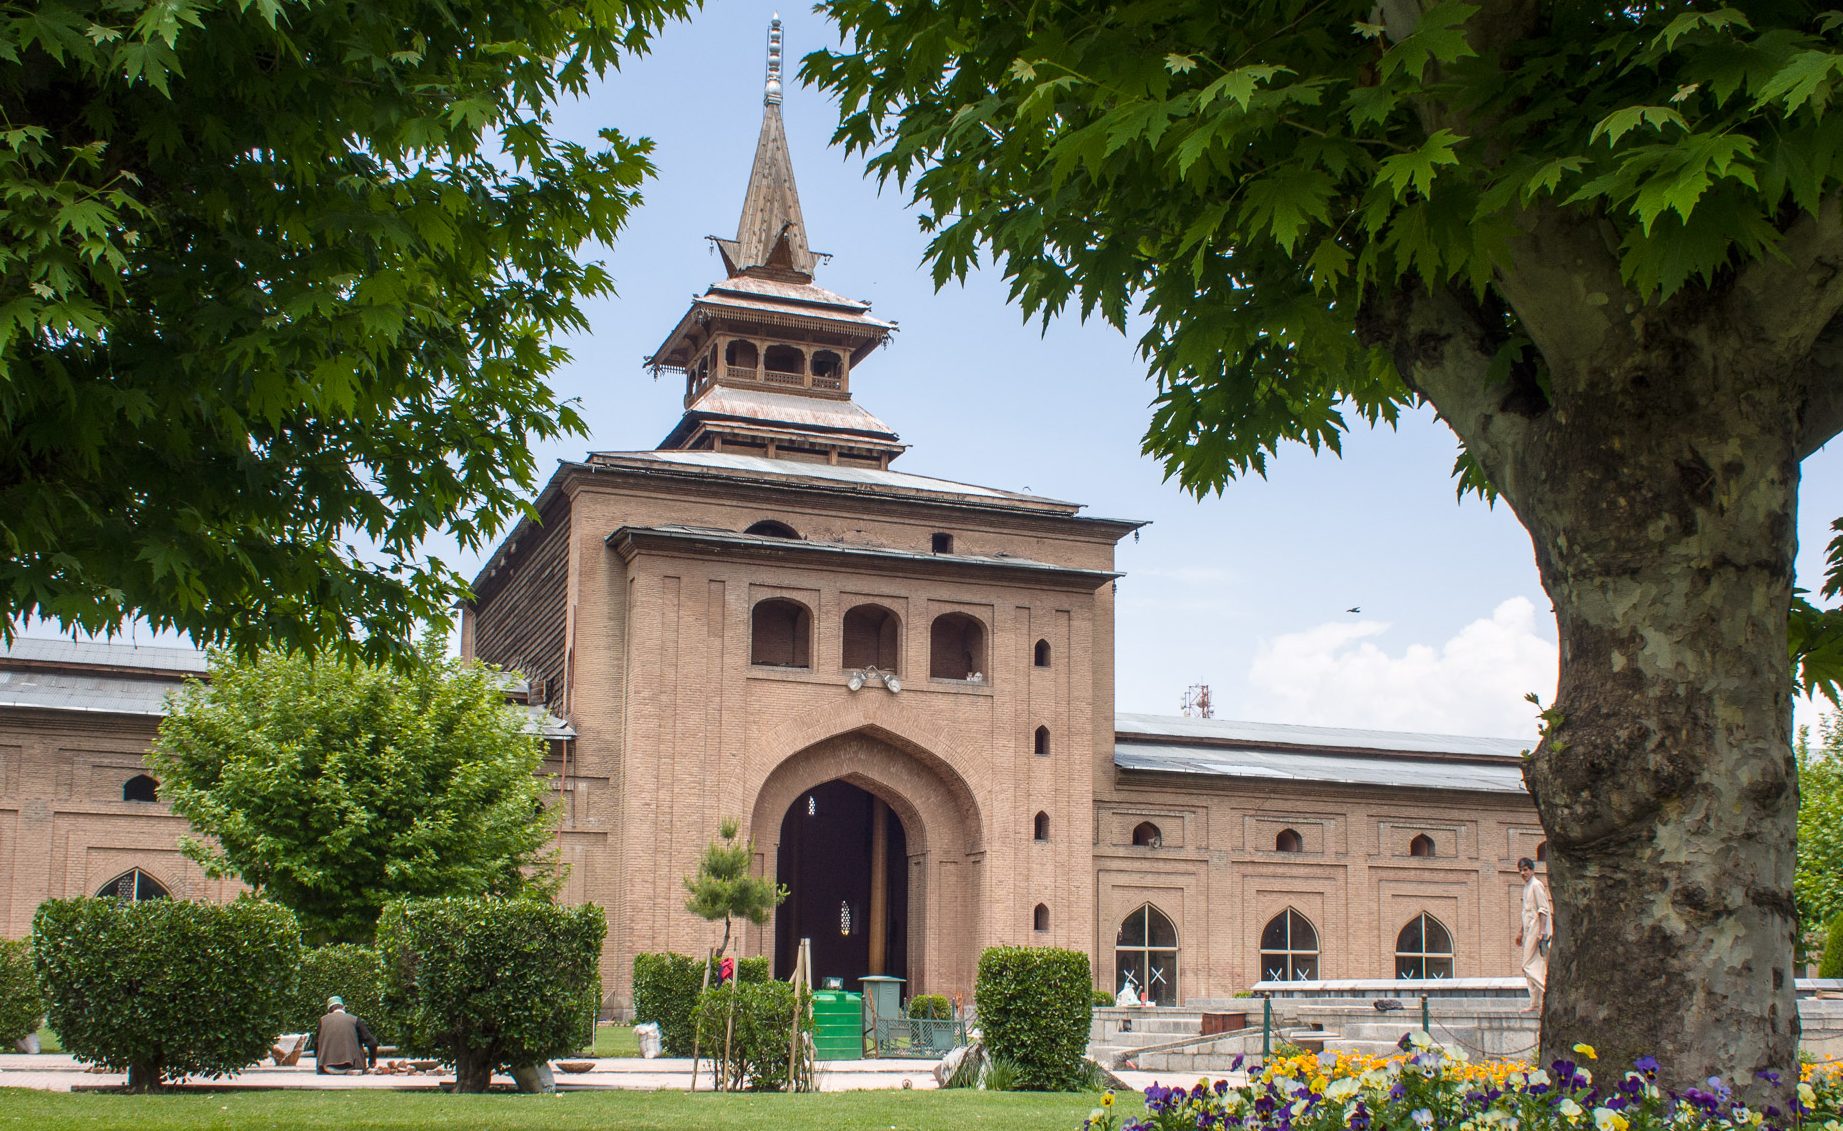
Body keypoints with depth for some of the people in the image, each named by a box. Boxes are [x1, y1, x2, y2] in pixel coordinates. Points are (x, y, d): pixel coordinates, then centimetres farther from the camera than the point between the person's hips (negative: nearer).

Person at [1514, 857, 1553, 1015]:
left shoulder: (1536, 885, -11)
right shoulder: (1526, 887, 17)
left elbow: (1544, 910, -17)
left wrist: (1542, 932, -23)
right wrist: (1521, 932, 27)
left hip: (1537, 929, -10)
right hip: (1529, 930, 10)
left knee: (1530, 966, -13)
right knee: (1532, 967, 9)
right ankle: (1535, 1005, 10)